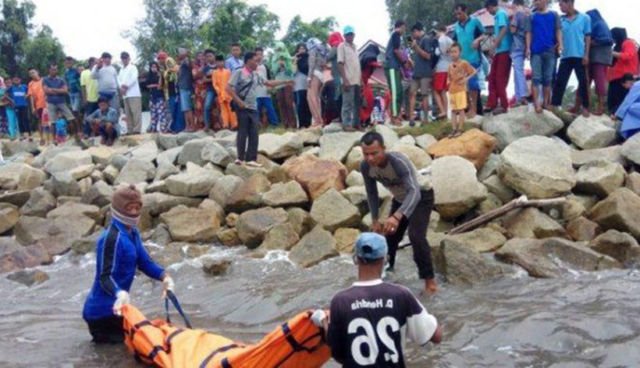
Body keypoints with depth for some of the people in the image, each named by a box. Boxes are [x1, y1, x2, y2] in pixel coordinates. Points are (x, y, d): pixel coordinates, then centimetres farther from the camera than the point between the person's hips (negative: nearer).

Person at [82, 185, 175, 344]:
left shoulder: (132, 233, 5)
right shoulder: (112, 238, -23)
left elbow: (144, 262, 7)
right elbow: (105, 276, -28)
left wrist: (164, 276, -11)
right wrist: (120, 293, -48)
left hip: (112, 306, 9)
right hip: (102, 310, -9)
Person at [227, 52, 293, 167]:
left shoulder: (256, 75, 13)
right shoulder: (238, 73, -7)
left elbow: (269, 83, 20)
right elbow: (228, 88, -10)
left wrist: (285, 82, 16)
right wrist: (238, 101, -16)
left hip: (253, 108, 6)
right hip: (242, 108, -6)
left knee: (254, 134, 2)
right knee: (243, 132, -3)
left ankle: (251, 159, 6)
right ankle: (240, 158, 6)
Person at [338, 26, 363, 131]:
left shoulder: (355, 47, 18)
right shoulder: (342, 46, -2)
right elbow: (340, 64, -9)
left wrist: (361, 79, 15)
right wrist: (345, 80, -17)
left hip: (357, 80, 7)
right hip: (348, 80, -7)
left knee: (357, 103, 8)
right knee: (348, 103, -7)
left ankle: (356, 123, 14)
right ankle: (347, 124, -4)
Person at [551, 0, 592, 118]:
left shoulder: (584, 18, 2)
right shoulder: (561, 20, 8)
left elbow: (588, 37, 2)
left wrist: (586, 55, -5)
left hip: (579, 56, -2)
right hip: (565, 56, 2)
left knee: (583, 82, 3)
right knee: (560, 81, 0)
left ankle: (585, 107, 11)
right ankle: (554, 106, 3)